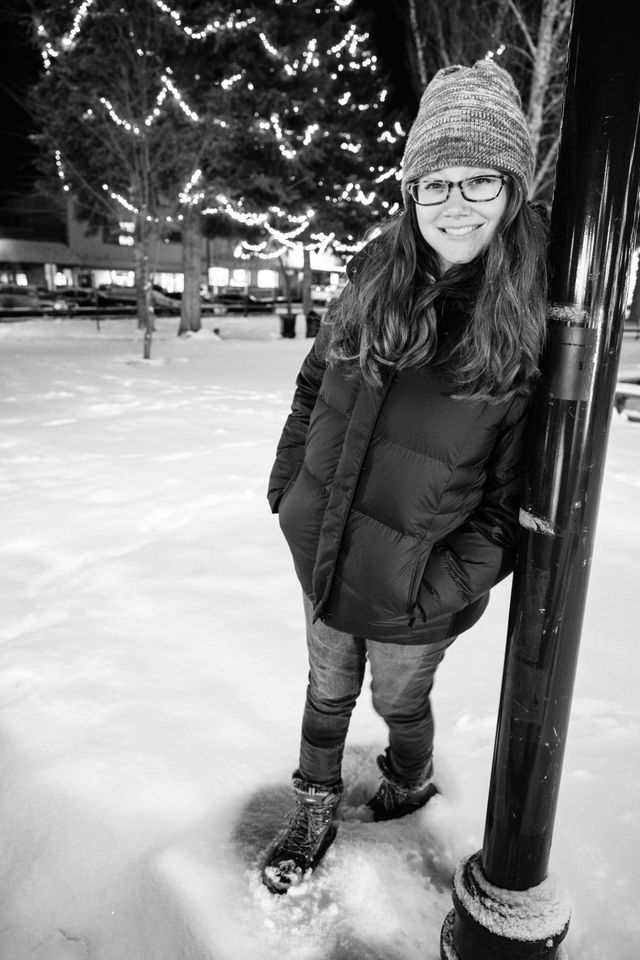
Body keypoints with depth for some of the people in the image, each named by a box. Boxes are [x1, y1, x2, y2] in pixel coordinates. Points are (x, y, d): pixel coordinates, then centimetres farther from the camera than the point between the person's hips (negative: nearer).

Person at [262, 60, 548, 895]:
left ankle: (412, 779, 57)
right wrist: (287, 481, 6)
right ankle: (316, 810, 48)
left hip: (411, 589, -3)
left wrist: (459, 582, -15)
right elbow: (313, 383, 8)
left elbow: (520, 481, -13)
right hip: (321, 552, 4)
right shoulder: (372, 279, -3)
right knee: (328, 691, 22)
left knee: (399, 700, 22)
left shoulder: (536, 318, -16)